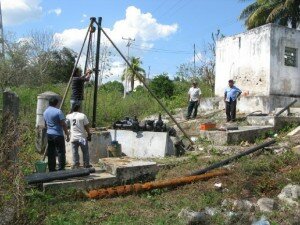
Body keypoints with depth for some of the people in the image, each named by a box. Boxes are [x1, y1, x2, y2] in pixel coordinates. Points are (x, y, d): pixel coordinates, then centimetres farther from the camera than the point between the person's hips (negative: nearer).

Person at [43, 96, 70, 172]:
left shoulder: (45, 112, 11)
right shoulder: (58, 111, -13)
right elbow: (63, 124, -14)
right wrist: (67, 134, -8)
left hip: (49, 134, 7)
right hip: (58, 135, -7)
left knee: (51, 153, 11)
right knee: (61, 152, -1)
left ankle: (51, 169, 15)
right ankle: (61, 169, -2)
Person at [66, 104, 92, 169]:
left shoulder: (69, 116, 0)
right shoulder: (82, 116, -9)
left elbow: (67, 116, 26)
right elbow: (86, 126, -7)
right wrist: (89, 134, 3)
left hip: (73, 137, 3)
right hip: (82, 137, -2)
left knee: (75, 152, 9)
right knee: (85, 151, 9)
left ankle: (76, 164, 10)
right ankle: (86, 164, 15)